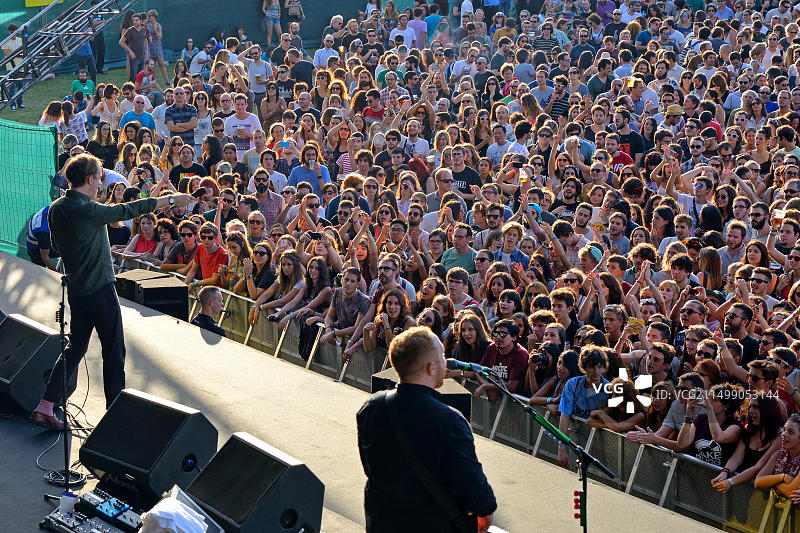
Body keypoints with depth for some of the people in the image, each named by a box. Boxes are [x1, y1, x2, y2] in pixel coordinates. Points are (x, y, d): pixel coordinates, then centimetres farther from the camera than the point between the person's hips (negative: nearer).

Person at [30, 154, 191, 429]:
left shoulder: (56, 208, 3)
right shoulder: (87, 210, -21)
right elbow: (129, 210, -13)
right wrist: (171, 200, -3)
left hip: (75, 290, 8)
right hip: (100, 290, -8)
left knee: (76, 347, 14)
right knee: (114, 350, 5)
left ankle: (45, 406, 7)